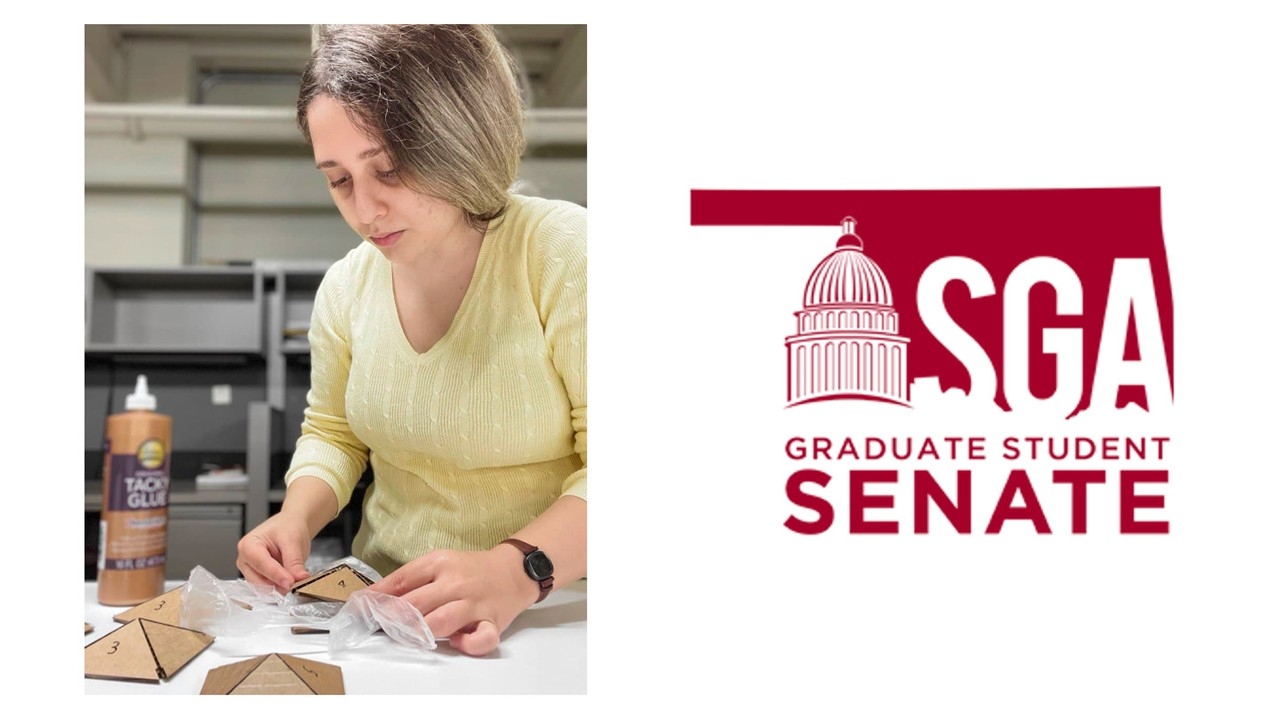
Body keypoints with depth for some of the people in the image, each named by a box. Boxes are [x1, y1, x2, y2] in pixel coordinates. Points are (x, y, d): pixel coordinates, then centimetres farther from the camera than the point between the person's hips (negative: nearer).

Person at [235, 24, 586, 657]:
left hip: (551, 619, -5)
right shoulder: (346, 285, 3)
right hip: (383, 610, 6)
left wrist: (520, 569, -31)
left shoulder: (562, 250, -15)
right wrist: (298, 517, -4)